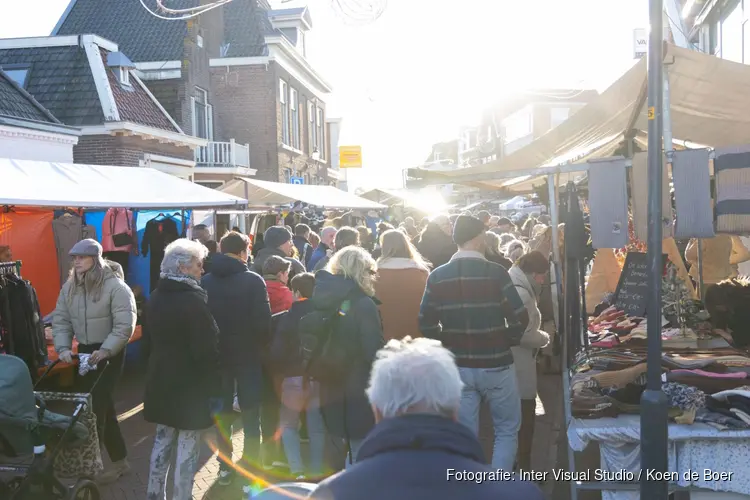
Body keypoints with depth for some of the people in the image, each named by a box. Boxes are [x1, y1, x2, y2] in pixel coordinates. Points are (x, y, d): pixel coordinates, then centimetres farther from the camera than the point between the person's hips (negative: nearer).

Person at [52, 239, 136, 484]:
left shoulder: (115, 286, -16)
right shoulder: (69, 288, 5)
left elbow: (125, 326, -19)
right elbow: (60, 320, 5)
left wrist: (105, 351, -25)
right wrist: (63, 347, -10)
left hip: (110, 353, -6)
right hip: (84, 352, 6)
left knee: (96, 404, -7)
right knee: (102, 405, 13)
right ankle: (119, 459, 26)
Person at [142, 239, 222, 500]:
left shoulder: (155, 298, 8)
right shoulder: (193, 299, -18)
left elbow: (147, 344, 15)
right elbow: (206, 350, -20)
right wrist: (215, 388, -14)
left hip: (161, 383, 8)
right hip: (191, 386, -8)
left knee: (162, 442, 18)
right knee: (187, 449, 1)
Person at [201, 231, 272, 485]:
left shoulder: (205, 281, -1)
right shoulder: (253, 280, -14)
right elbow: (263, 322, -17)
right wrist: (263, 347, -1)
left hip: (217, 354, 4)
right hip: (247, 354, -3)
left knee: (222, 411, 15)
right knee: (250, 414, 8)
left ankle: (225, 465, 22)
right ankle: (251, 469, 12)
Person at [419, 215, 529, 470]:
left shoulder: (437, 277, -3)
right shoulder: (495, 273, -12)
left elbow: (426, 324, -2)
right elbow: (520, 318, -13)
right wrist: (508, 341, 5)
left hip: (457, 367, 3)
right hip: (495, 365, -3)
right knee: (507, 429, 15)